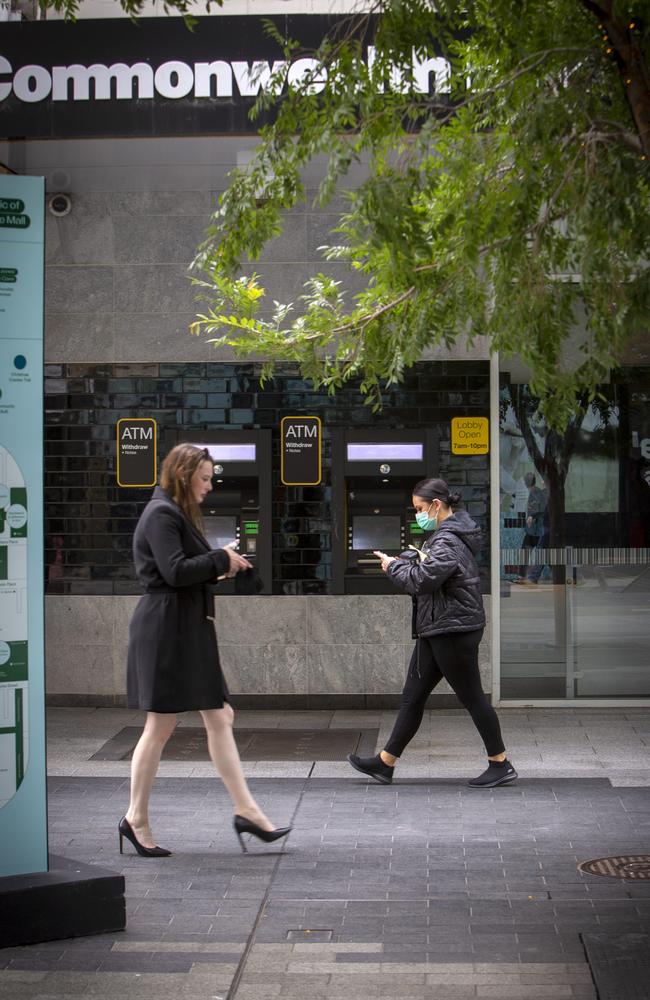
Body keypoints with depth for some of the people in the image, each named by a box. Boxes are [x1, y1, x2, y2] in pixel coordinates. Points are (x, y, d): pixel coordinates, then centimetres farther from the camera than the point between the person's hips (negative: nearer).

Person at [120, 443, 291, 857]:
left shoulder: (179, 514, 18)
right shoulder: (161, 514, -13)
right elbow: (175, 571, -23)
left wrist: (221, 565, 2)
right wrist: (221, 560, -12)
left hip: (190, 629, 10)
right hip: (166, 630, -10)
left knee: (219, 719, 8)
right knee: (161, 727, -1)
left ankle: (246, 810, 10)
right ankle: (136, 818, 10)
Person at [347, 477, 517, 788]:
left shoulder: (448, 542, -20)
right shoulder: (444, 535, 14)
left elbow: (421, 581, -26)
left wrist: (394, 565, -9)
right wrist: (411, 561, 6)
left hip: (454, 631, -11)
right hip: (437, 631, 11)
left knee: (472, 697, 0)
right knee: (412, 697, 11)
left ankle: (501, 764, 11)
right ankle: (385, 762, 16)